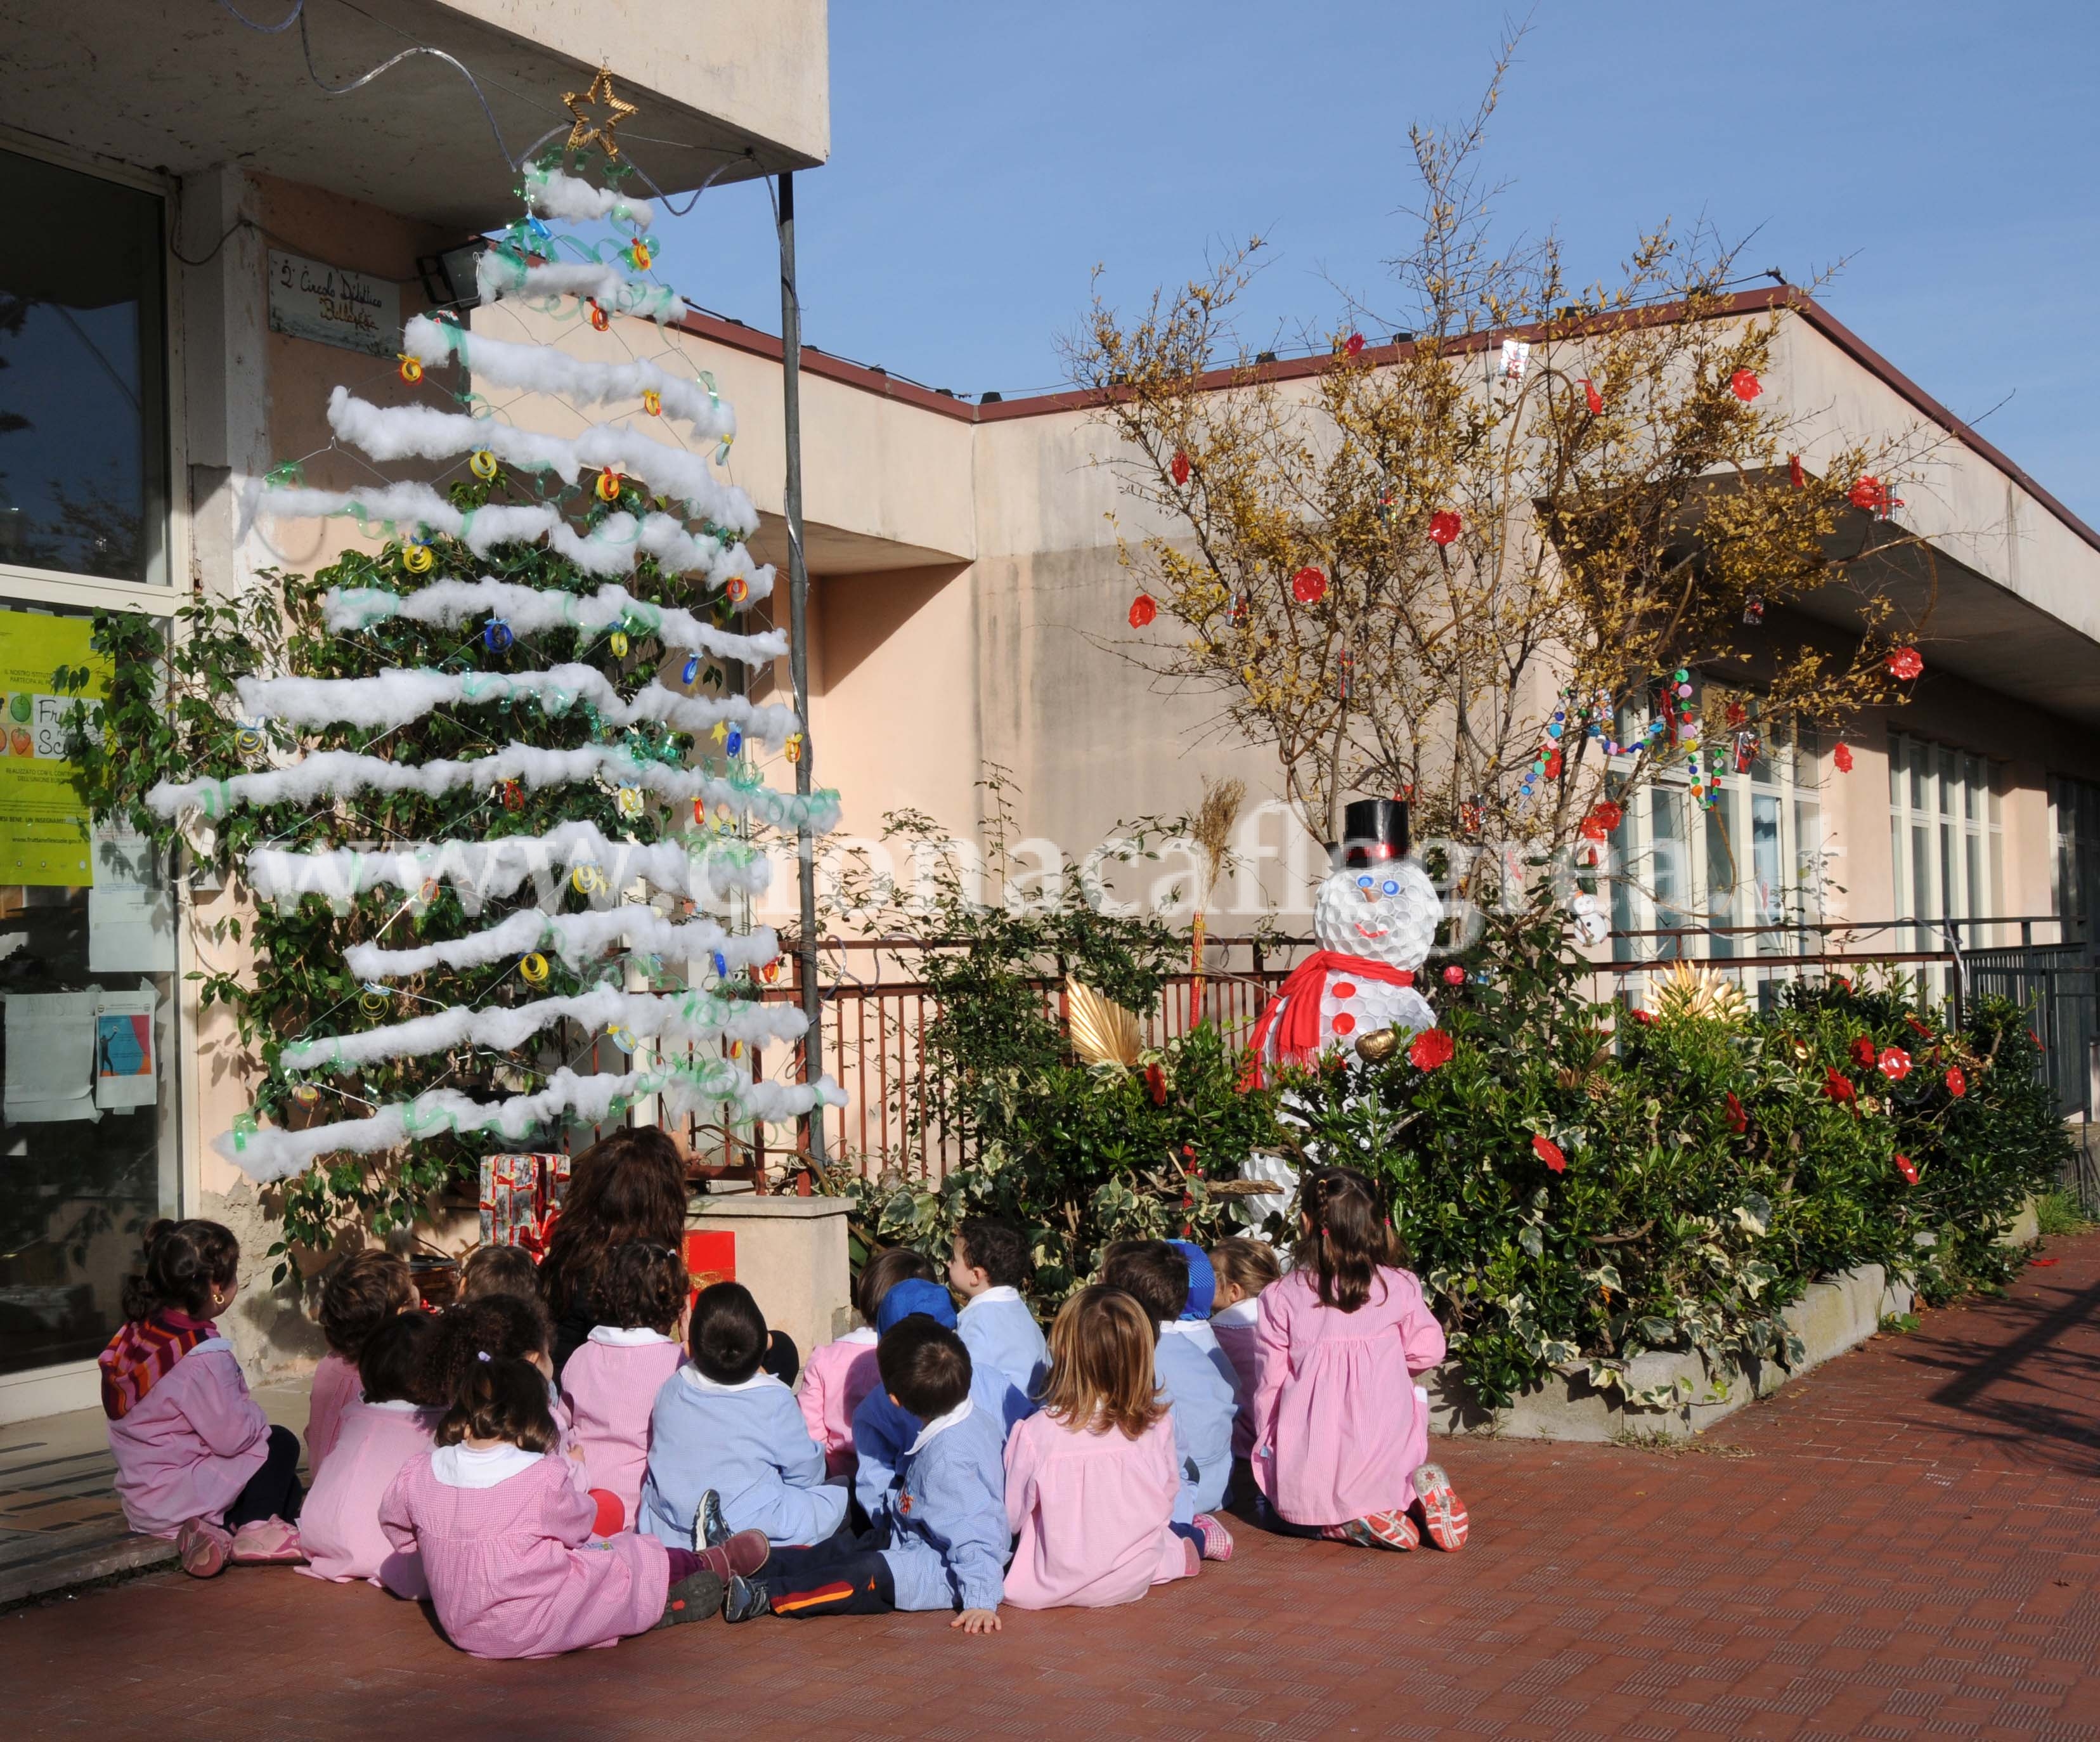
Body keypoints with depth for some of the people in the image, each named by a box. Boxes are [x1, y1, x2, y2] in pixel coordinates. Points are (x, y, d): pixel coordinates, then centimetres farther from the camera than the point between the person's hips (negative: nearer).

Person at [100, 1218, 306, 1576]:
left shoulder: (137, 1332, 1)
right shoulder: (202, 1356, -25)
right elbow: (231, 1436, -23)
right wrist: (257, 1416, -3)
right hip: (175, 1500, -9)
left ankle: (212, 1528, 4)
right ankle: (255, 1527, -2)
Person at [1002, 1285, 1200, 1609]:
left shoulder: (1036, 1433, -23)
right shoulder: (1157, 1425, -14)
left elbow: (1010, 1518, -10)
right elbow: (1166, 1501, 2)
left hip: (1053, 1588, -5)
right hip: (1135, 1581, 5)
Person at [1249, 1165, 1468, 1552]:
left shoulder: (1279, 1298, -7)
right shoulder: (1399, 1287, -4)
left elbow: (1270, 1383, -2)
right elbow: (1428, 1350, 4)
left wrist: (1266, 1451, 13)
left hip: (1308, 1470, -3)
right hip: (1386, 1459, 3)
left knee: (1271, 1508, 28)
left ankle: (1351, 1524, -4)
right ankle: (1418, 1492, -1)